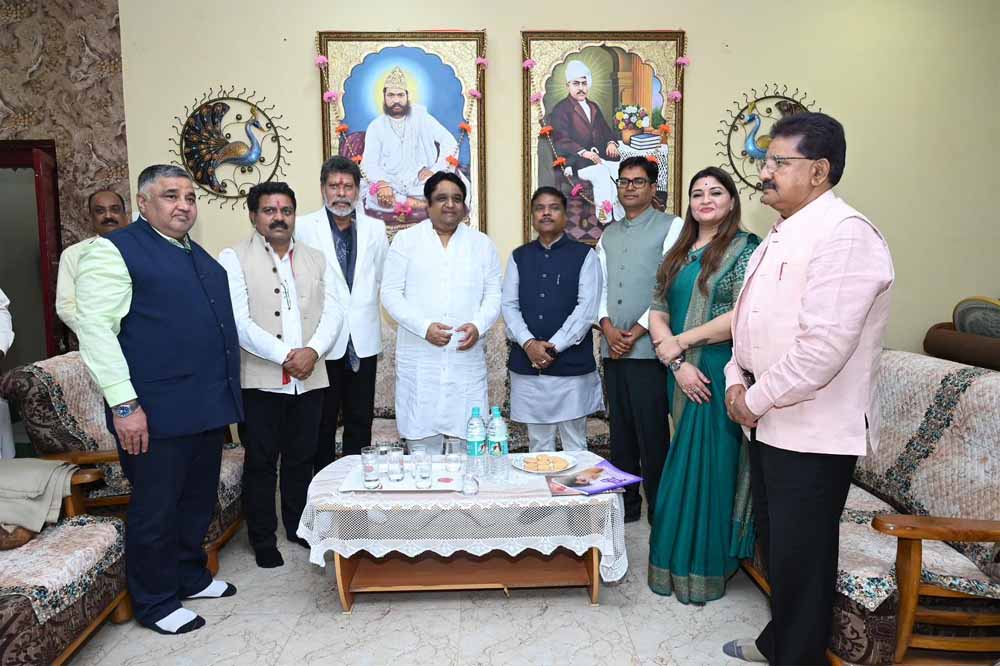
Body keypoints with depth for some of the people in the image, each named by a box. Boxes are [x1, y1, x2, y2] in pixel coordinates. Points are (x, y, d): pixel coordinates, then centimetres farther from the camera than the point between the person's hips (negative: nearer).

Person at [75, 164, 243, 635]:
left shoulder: (200, 256, 16)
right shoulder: (114, 251, -7)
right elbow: (95, 328, -14)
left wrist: (225, 394, 20)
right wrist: (124, 404, -19)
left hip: (207, 407, 8)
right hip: (157, 413, -7)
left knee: (198, 502, 19)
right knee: (156, 509, 6)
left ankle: (190, 576, 38)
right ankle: (155, 603, 24)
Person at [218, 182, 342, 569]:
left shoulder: (316, 259, 13)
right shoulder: (234, 258, 0)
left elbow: (333, 313, 6)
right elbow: (238, 321, -10)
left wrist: (312, 351, -11)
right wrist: (284, 357, -15)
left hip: (309, 378, 4)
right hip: (260, 380, -3)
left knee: (301, 458, 13)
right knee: (261, 461, 7)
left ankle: (298, 527, 30)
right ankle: (263, 539, 20)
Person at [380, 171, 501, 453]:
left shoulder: (482, 244, 12)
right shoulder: (405, 240, 6)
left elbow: (494, 294, 9)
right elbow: (391, 294, 0)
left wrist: (478, 325, -11)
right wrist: (424, 327, -13)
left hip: (467, 358, 1)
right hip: (419, 360, -1)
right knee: (422, 441, 3)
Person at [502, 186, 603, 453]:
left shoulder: (584, 256, 2)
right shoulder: (519, 257, 11)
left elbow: (586, 308, -7)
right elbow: (509, 306, 4)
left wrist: (554, 346, -14)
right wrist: (529, 343, -12)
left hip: (572, 364, -2)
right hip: (526, 364, 3)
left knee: (574, 445, 5)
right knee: (538, 445, 11)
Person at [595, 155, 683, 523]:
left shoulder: (671, 227, 0)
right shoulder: (608, 234, 18)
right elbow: (600, 286, 14)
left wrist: (637, 331, -11)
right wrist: (607, 326, -4)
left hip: (648, 347, -5)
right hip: (613, 349, 6)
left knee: (652, 433, -2)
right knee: (620, 429, 11)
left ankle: (659, 508, 10)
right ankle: (625, 502, 23)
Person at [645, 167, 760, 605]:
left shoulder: (746, 248, -4)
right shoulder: (677, 254, 14)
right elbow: (657, 313, 7)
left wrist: (681, 342, -12)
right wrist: (677, 363, -8)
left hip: (723, 374, -5)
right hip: (683, 376, 6)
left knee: (712, 465, 0)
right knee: (686, 466, 11)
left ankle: (706, 568, 15)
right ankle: (681, 560, 25)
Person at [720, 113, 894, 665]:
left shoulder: (844, 235, -18)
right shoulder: (781, 237, 13)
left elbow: (822, 349, -26)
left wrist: (756, 399, -15)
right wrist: (737, 380, 5)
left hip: (813, 433, -9)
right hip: (769, 424, 9)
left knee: (800, 557, 5)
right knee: (773, 541, 21)